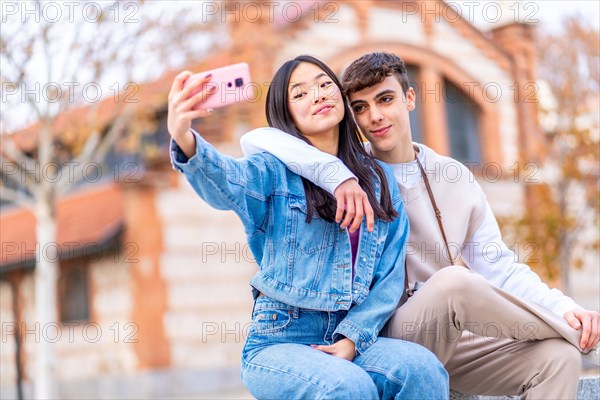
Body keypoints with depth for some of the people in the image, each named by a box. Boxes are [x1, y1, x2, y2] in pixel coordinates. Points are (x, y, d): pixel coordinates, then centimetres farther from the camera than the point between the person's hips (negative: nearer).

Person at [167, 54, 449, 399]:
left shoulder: (380, 180, 11)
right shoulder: (275, 171, 0)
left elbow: (391, 276, 6)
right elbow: (226, 182, -24)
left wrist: (353, 338, -9)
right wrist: (185, 141, -46)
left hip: (354, 339, 3)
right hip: (278, 342, -2)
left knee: (422, 368, -28)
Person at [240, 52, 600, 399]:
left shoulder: (455, 177, 9)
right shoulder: (349, 170, -2)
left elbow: (497, 266, 6)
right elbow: (257, 139, -16)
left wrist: (563, 307, -10)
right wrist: (336, 174, -31)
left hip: (450, 340, 4)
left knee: (557, 356, -20)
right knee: (454, 281, -33)